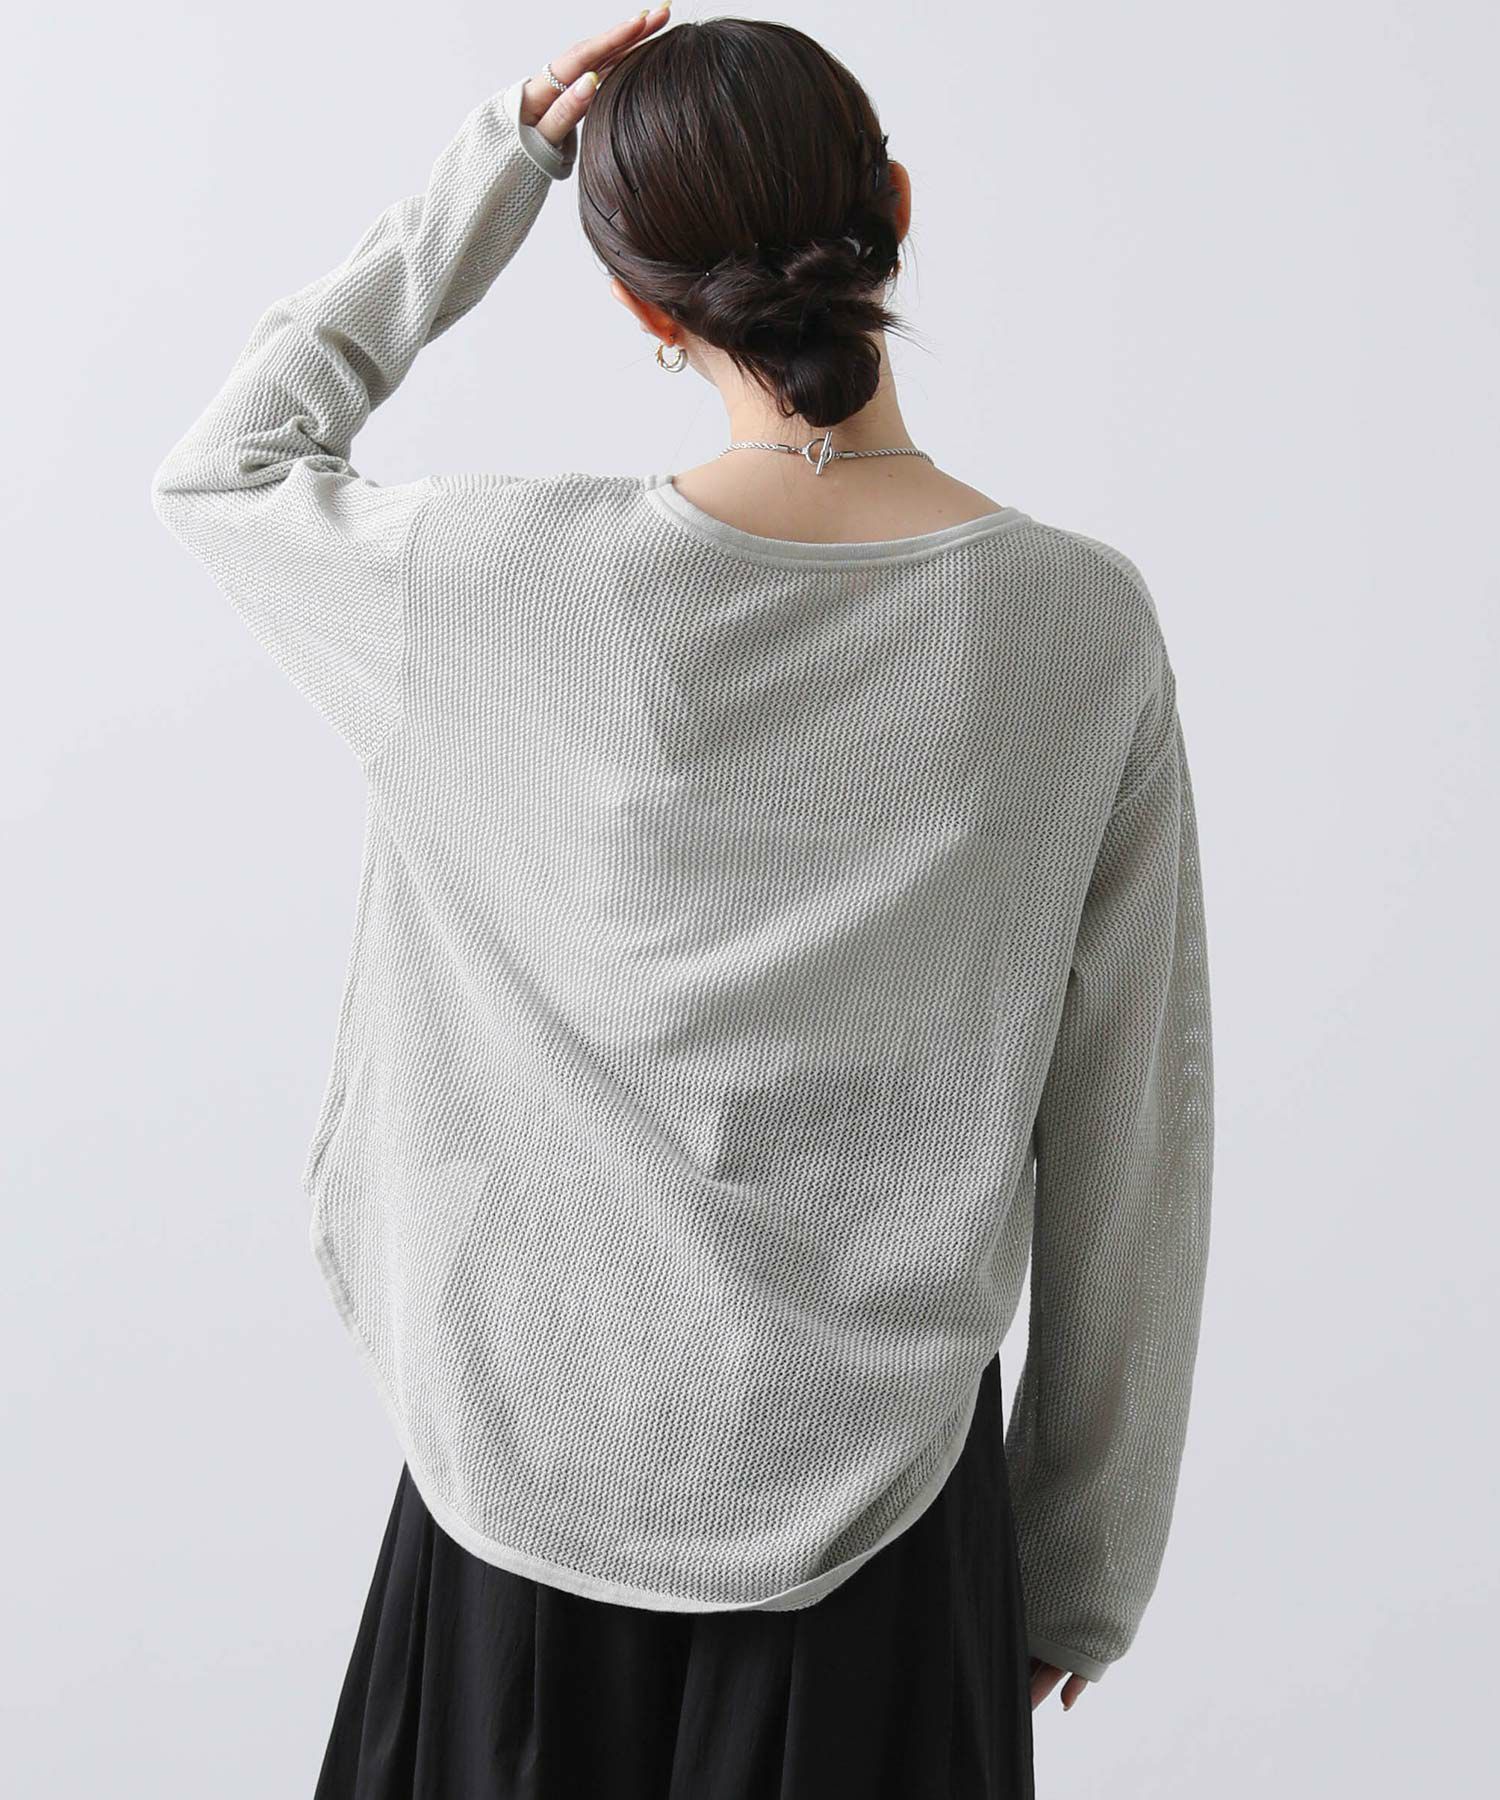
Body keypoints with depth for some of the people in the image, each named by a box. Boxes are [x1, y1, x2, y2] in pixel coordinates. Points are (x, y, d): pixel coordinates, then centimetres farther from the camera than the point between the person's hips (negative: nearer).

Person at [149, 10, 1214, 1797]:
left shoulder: (507, 578, -16)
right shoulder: (1084, 622, -12)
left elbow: (220, 466, 8)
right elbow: (1125, 1147, -6)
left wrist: (496, 164, 3)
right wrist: (1088, 1568, 7)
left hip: (537, 1472, 0)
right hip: (876, 1497, 1)